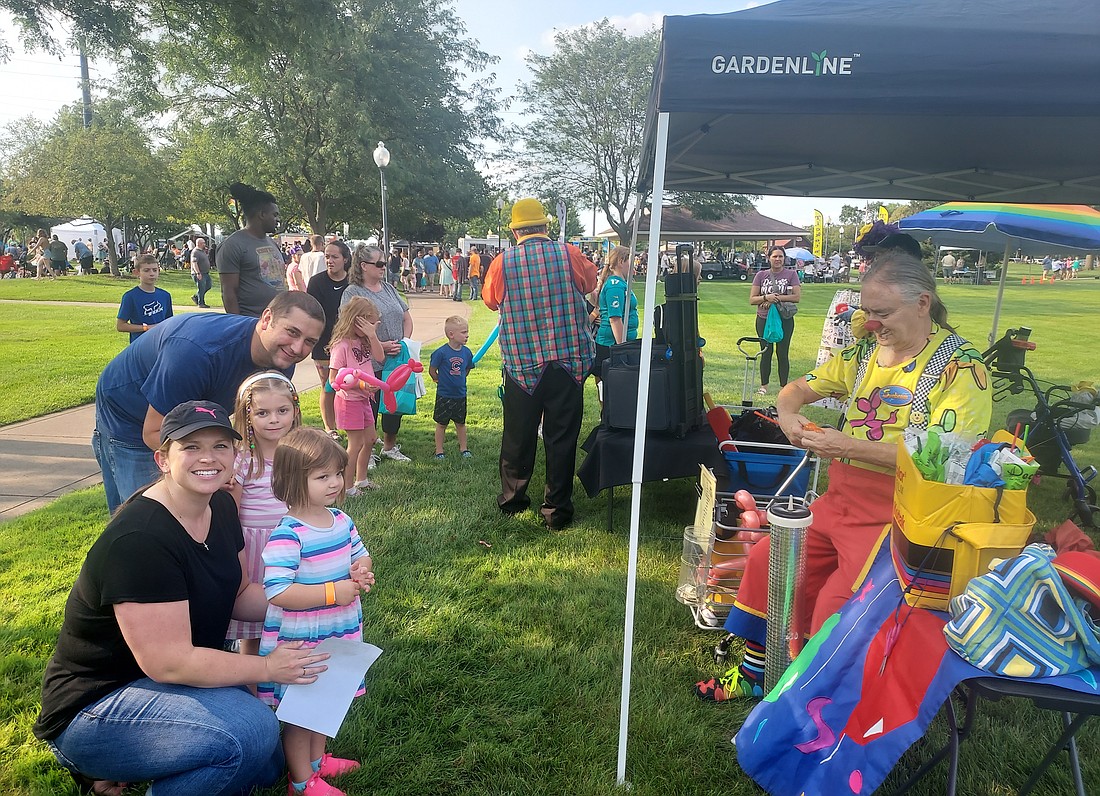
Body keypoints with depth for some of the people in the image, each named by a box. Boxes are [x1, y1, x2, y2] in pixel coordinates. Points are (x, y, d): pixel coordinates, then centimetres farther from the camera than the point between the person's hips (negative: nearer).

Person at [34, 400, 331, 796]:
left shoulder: (221, 507, -2)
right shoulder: (137, 540, -28)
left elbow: (239, 595, 8)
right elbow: (169, 663, -28)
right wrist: (267, 668, -21)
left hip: (173, 679, 9)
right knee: (251, 730, -32)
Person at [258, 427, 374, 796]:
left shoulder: (341, 520, -2)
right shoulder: (287, 533, -27)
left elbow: (359, 553, 15)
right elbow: (277, 592, -33)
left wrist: (362, 570, -9)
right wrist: (334, 591, -31)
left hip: (338, 633, 8)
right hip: (299, 641, -7)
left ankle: (316, 759, 48)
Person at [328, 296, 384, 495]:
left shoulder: (363, 341, 7)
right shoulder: (341, 345, -19)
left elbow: (380, 358, -5)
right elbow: (333, 379, -21)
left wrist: (372, 335, -12)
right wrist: (360, 385, -27)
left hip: (363, 399, 9)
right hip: (349, 400, -9)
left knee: (370, 439, 16)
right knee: (356, 444, -2)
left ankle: (361, 479, 31)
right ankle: (347, 488, 9)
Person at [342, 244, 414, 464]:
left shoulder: (389, 289, 12)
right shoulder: (352, 293, -8)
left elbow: (407, 318, 17)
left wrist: (404, 341, 0)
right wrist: (379, 346, -19)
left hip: (397, 361, 6)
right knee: (370, 407, 2)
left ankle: (389, 447, 32)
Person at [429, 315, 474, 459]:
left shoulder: (467, 352, -3)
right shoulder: (441, 352, -17)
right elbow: (432, 370, -7)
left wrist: (459, 380, 8)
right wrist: (441, 380, 1)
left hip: (460, 395, 4)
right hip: (444, 395, -4)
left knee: (461, 423, 16)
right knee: (441, 424, 8)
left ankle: (464, 448, 29)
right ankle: (439, 451, 19)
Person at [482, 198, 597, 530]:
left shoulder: (502, 262, -5)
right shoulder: (569, 253, -6)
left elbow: (490, 300, 12)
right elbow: (590, 281, 14)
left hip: (521, 362, 1)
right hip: (569, 360, 0)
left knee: (518, 435, 16)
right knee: (562, 437, 7)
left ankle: (512, 498, 32)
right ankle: (557, 510, 14)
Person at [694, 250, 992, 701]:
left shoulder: (962, 366, -11)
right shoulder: (865, 350, 10)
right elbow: (798, 388, 17)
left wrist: (849, 447, -26)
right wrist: (788, 414, -8)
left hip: (898, 513, -7)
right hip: (840, 500, 7)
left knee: (837, 604, -21)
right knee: (766, 560, 4)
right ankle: (752, 674, 23)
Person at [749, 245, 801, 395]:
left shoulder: (791, 274, 0)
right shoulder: (761, 275, 4)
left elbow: (797, 297, -9)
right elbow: (752, 299, 1)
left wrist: (777, 298, -16)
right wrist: (766, 297, -17)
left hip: (784, 320, -2)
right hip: (764, 319, 2)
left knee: (782, 353, 2)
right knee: (766, 353, 8)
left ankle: (784, 386, 12)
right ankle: (764, 385, 20)